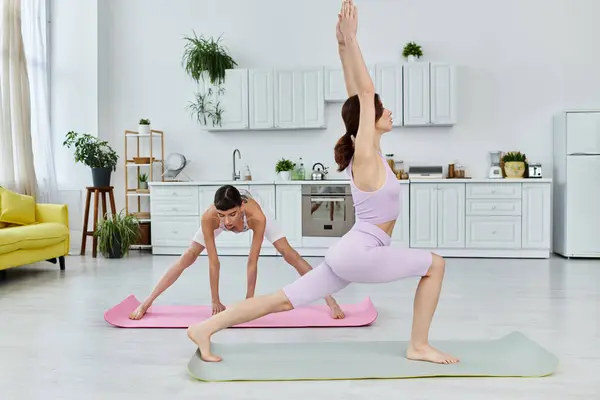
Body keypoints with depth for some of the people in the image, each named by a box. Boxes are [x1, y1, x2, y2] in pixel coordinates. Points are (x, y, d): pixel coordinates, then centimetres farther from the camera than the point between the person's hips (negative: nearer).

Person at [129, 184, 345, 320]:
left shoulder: (257, 216, -46)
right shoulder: (208, 217, -42)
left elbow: (252, 262, -35)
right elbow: (213, 263, -32)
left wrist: (249, 299, -26)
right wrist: (215, 301, -23)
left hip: (251, 215, -1)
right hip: (218, 217, 1)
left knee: (290, 255, -11)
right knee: (187, 258, -4)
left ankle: (329, 299, -3)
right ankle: (146, 303, 7)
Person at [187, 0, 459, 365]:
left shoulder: (367, 150, 11)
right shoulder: (366, 155, -13)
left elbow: (358, 95, 10)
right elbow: (365, 94, -15)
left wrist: (344, 44, 12)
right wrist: (350, 40, -13)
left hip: (352, 253, 9)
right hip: (359, 254, -9)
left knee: (284, 301, 8)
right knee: (435, 264, 2)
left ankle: (206, 328, 10)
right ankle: (419, 347, 8)